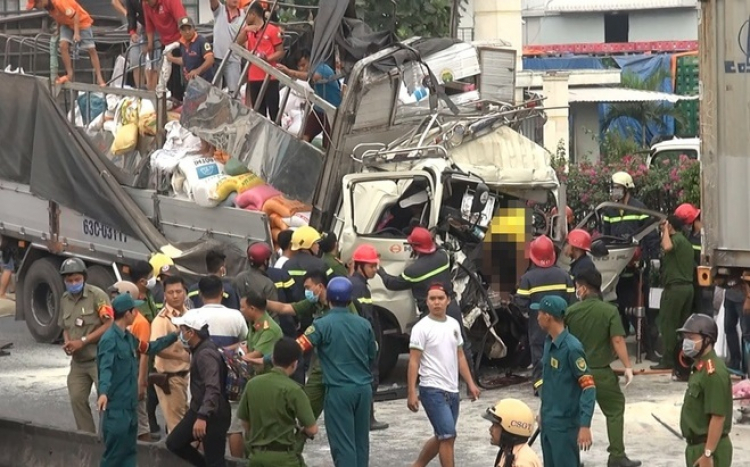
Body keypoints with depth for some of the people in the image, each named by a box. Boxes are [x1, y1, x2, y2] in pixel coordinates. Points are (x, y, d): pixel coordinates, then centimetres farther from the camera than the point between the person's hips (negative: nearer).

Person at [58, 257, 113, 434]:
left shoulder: (97, 295, -12)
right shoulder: (65, 299, 9)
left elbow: (109, 325, -16)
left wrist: (83, 341, -17)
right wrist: (67, 343, -4)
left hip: (99, 358, -7)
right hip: (78, 361, 7)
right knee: (77, 398, 5)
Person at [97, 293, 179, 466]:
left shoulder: (129, 338, 13)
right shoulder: (110, 339, -16)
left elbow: (149, 348, 30)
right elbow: (105, 369, -30)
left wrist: (175, 336, 33)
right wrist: (103, 392, -47)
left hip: (129, 406, 10)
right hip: (116, 408, -10)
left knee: (128, 452, 11)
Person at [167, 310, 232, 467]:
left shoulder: (206, 354, -23)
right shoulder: (198, 349, 9)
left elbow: (213, 389, -33)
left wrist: (202, 417, -39)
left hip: (213, 415, -10)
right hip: (198, 410, 10)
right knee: (174, 442, 12)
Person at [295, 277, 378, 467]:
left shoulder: (323, 324, -10)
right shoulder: (364, 324, 4)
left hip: (339, 389, -5)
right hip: (363, 388, 5)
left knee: (343, 443, -3)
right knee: (361, 441, 13)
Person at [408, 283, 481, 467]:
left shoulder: (454, 324, 10)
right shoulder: (421, 328, -10)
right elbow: (414, 362, -12)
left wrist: (470, 383, 13)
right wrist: (412, 392, -17)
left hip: (452, 391, 7)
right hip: (433, 390, -7)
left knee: (442, 437, 14)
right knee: (448, 436, -12)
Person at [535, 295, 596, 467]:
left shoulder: (571, 347, -19)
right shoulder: (549, 343, 7)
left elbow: (589, 388, -21)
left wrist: (585, 425, -26)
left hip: (565, 425, -9)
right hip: (547, 423, 9)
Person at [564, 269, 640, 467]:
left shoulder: (571, 312, -3)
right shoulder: (609, 311, -10)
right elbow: (617, 340, -17)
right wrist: (627, 366, -12)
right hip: (601, 371, -2)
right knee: (615, 410, 9)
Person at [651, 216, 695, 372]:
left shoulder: (676, 239, -11)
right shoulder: (686, 242, 20)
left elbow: (667, 246, -33)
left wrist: (665, 231, -18)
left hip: (675, 287, -9)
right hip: (688, 286, 9)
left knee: (668, 324, -6)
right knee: (682, 324, 11)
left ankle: (668, 360, -8)